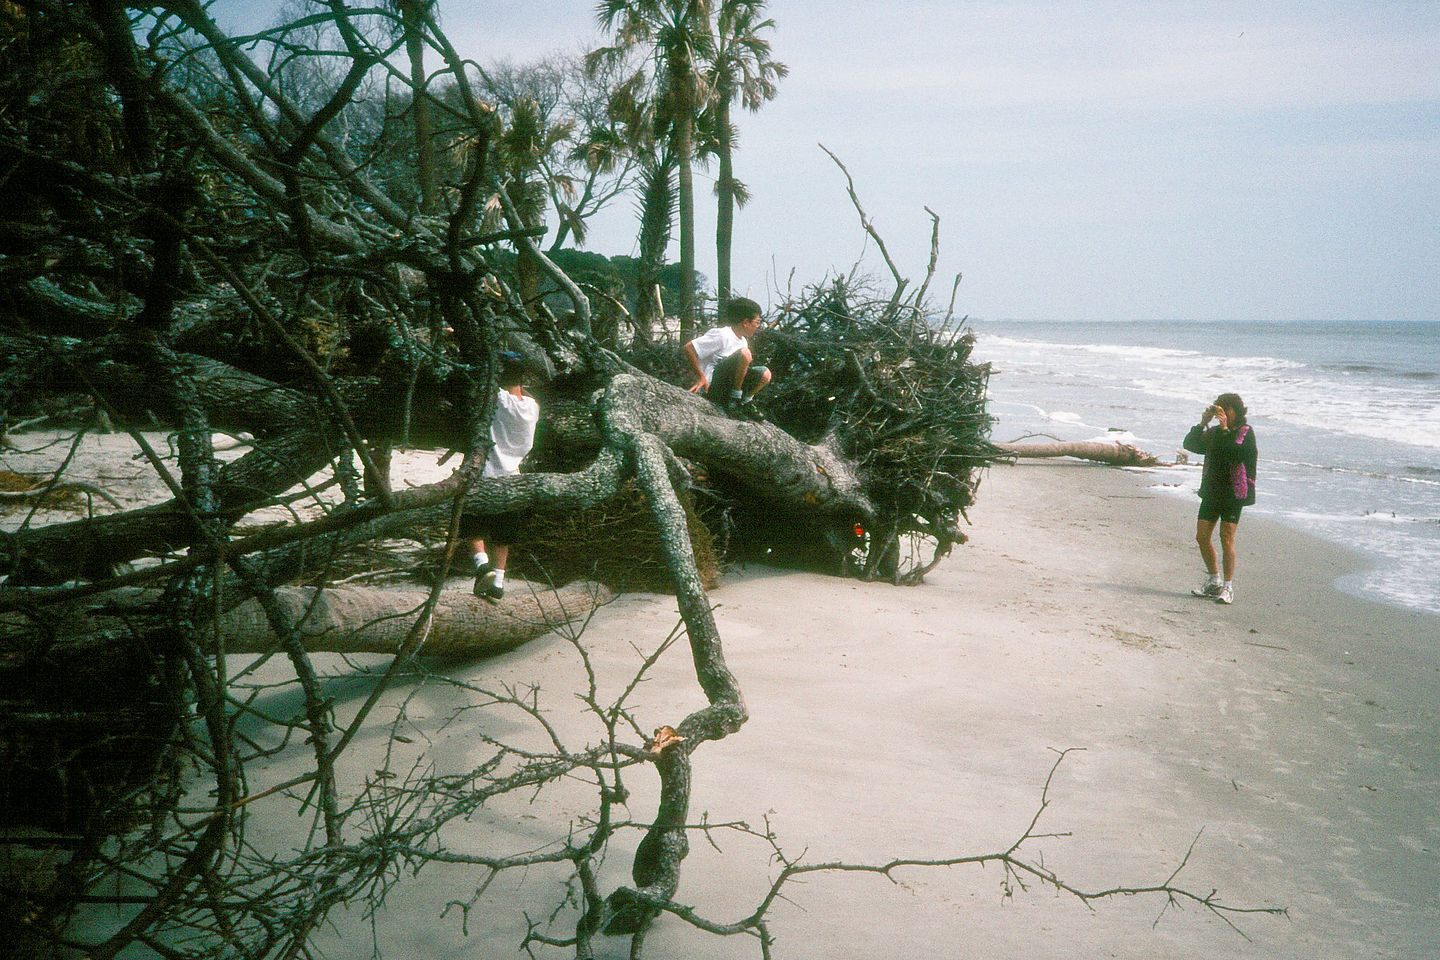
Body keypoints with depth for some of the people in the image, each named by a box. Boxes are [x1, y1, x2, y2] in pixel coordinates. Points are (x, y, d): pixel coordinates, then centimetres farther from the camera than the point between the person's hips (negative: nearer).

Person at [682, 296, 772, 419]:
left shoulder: (743, 341, 16)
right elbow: (688, 348, -16)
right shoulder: (721, 335, -13)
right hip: (710, 385, -9)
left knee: (765, 374, -1)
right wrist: (700, 377, -18)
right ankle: (734, 398, -16)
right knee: (744, 353, -26)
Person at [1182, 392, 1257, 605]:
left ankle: (1228, 586, -2)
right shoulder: (1213, 432, 13)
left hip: (1234, 493, -6)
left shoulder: (1245, 432, -4)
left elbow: (1237, 453, -21)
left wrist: (1225, 430, -22)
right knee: (1202, 536, 5)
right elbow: (1190, 444, 3)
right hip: (1211, 491, 6)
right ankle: (1214, 581, 22)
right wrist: (1202, 423, -6)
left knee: (1226, 538, -10)